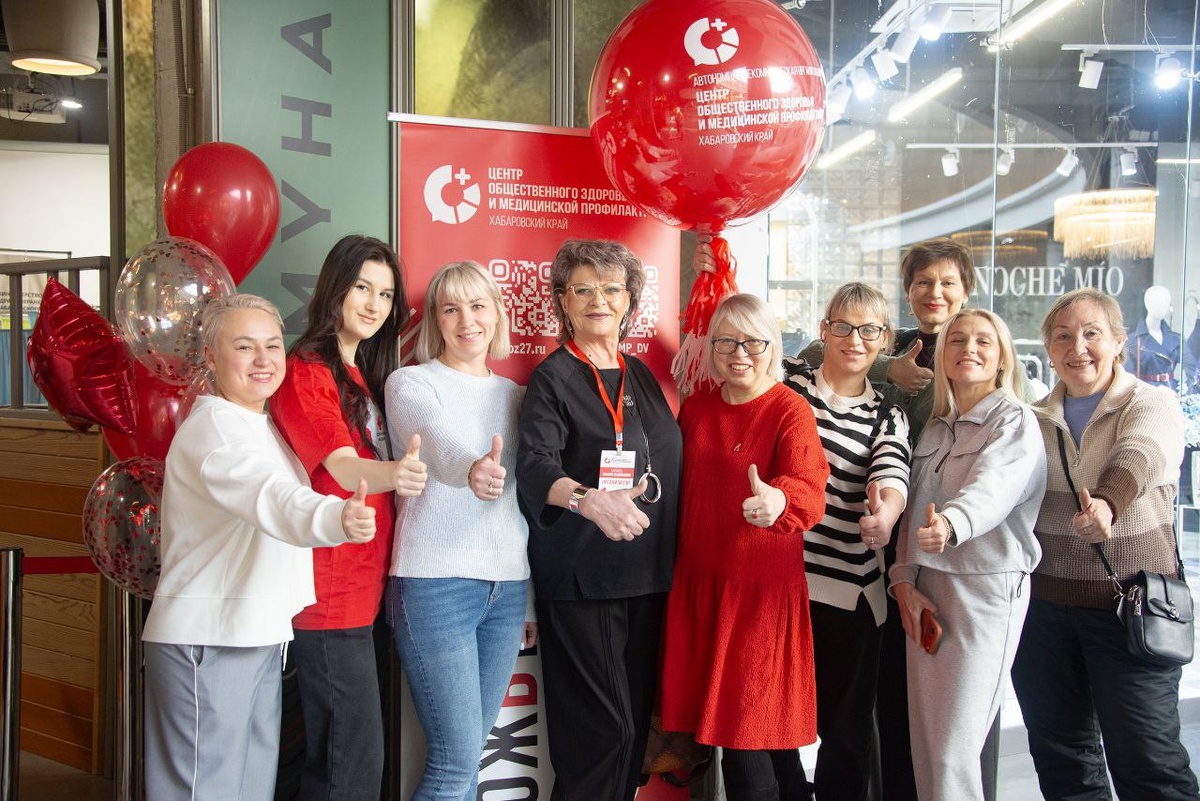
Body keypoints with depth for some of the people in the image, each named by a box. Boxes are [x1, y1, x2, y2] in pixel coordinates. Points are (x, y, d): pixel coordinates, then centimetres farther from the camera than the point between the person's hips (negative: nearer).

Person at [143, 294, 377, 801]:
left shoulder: (264, 428, 14)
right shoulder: (213, 425, -16)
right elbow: (269, 498, -36)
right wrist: (336, 518, -53)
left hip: (258, 637, 10)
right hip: (207, 640, -10)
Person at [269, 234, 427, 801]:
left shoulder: (366, 376, 17)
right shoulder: (306, 372, -10)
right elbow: (341, 467, -25)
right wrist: (393, 473, -44)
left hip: (362, 591, 9)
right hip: (329, 595, -9)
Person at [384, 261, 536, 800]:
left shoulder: (513, 394, 14)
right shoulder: (410, 383, -2)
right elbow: (441, 443, -25)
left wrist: (532, 596, 18)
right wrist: (472, 469, -48)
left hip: (508, 586, 6)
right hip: (436, 581, -5)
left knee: (467, 754, 11)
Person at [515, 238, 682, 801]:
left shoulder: (641, 375, 14)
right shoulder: (553, 377, -5)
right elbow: (534, 465, -22)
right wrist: (589, 499, -38)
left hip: (646, 571, 6)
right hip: (580, 576, -6)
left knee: (636, 720, 11)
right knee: (601, 727, -5)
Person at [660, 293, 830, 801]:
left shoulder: (791, 411, -11)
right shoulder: (695, 407, 7)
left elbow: (809, 487, -27)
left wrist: (778, 501, -50)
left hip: (763, 588, -5)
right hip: (699, 584, 6)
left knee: (752, 733, -1)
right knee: (721, 716, 13)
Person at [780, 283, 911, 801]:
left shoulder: (888, 417, 8)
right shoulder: (786, 380, 5)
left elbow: (892, 479, -12)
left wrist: (884, 512, -34)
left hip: (849, 592, 1)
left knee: (846, 729, 8)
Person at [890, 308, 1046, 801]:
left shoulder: (1015, 421, -5)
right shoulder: (934, 427, 14)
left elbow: (993, 488, -25)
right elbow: (913, 507, 13)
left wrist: (951, 525, -46)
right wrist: (904, 580, -1)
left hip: (987, 588, -6)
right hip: (927, 587, 6)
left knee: (952, 754, -8)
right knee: (925, 744, 9)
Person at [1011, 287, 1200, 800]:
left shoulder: (1152, 404, -3)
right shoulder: (1036, 420, 10)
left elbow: (1137, 458, -25)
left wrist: (1106, 505, -45)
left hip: (1129, 604, -4)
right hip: (1044, 604, 4)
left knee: (1146, 758, -2)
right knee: (1060, 758, 12)